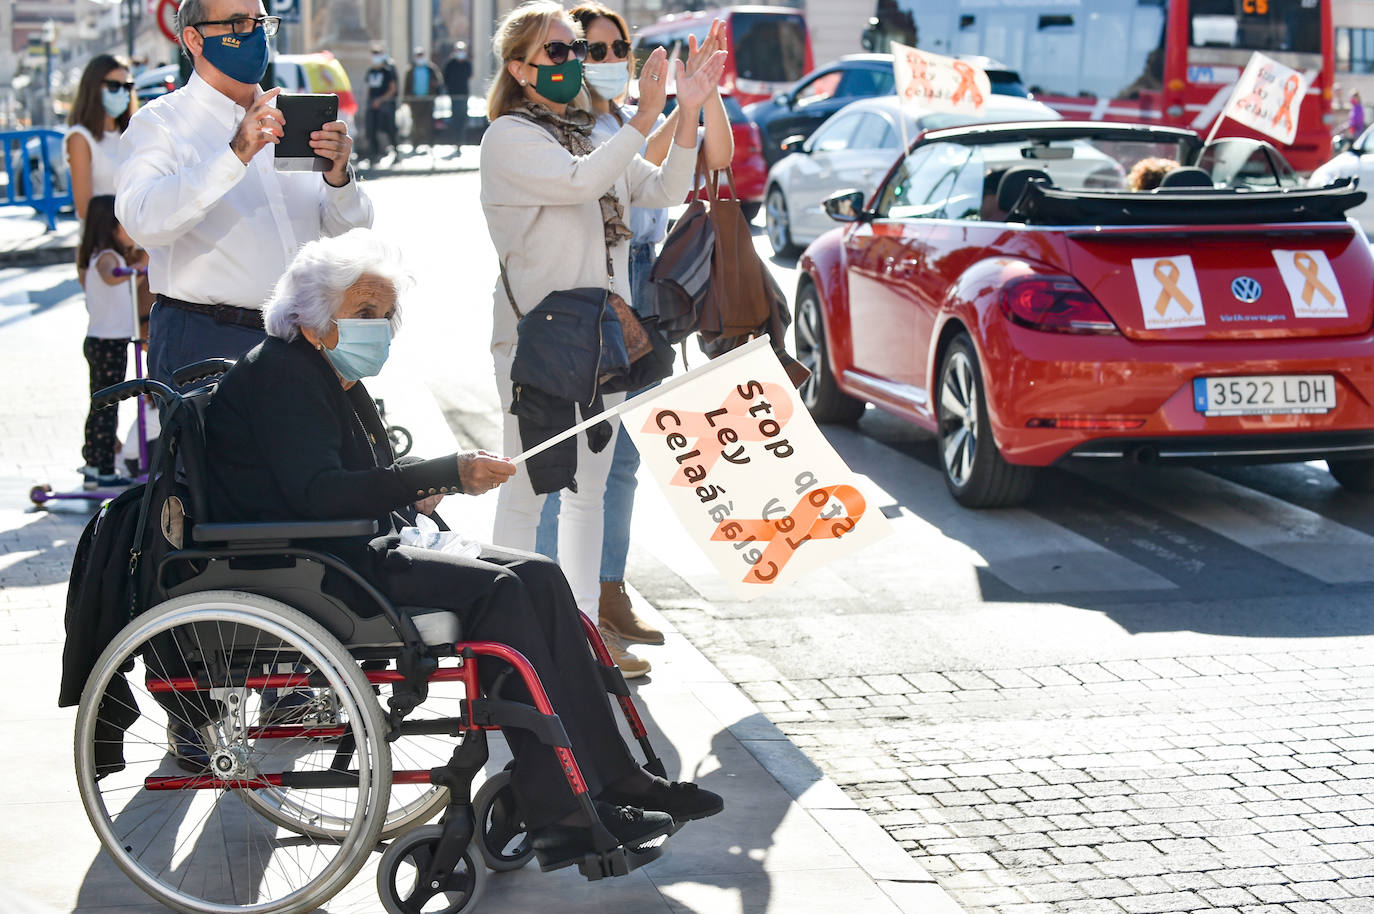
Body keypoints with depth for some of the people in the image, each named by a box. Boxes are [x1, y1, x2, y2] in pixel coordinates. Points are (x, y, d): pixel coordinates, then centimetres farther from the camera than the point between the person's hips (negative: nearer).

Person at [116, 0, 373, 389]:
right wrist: (235, 156, -27)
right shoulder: (159, 122, 0)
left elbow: (350, 226, 11)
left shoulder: (285, 118, 16)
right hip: (204, 345, -5)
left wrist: (338, 177, -11)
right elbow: (144, 221, -20)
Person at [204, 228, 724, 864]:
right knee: (495, 590, -24)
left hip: (357, 553, 10)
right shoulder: (279, 375, -12)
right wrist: (443, 475, -29)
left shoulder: (340, 381, 19)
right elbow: (316, 493, -26)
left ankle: (611, 780, -6)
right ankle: (560, 817, -25)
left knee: (538, 577, -4)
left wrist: (415, 493, 3)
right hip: (308, 576, -10)